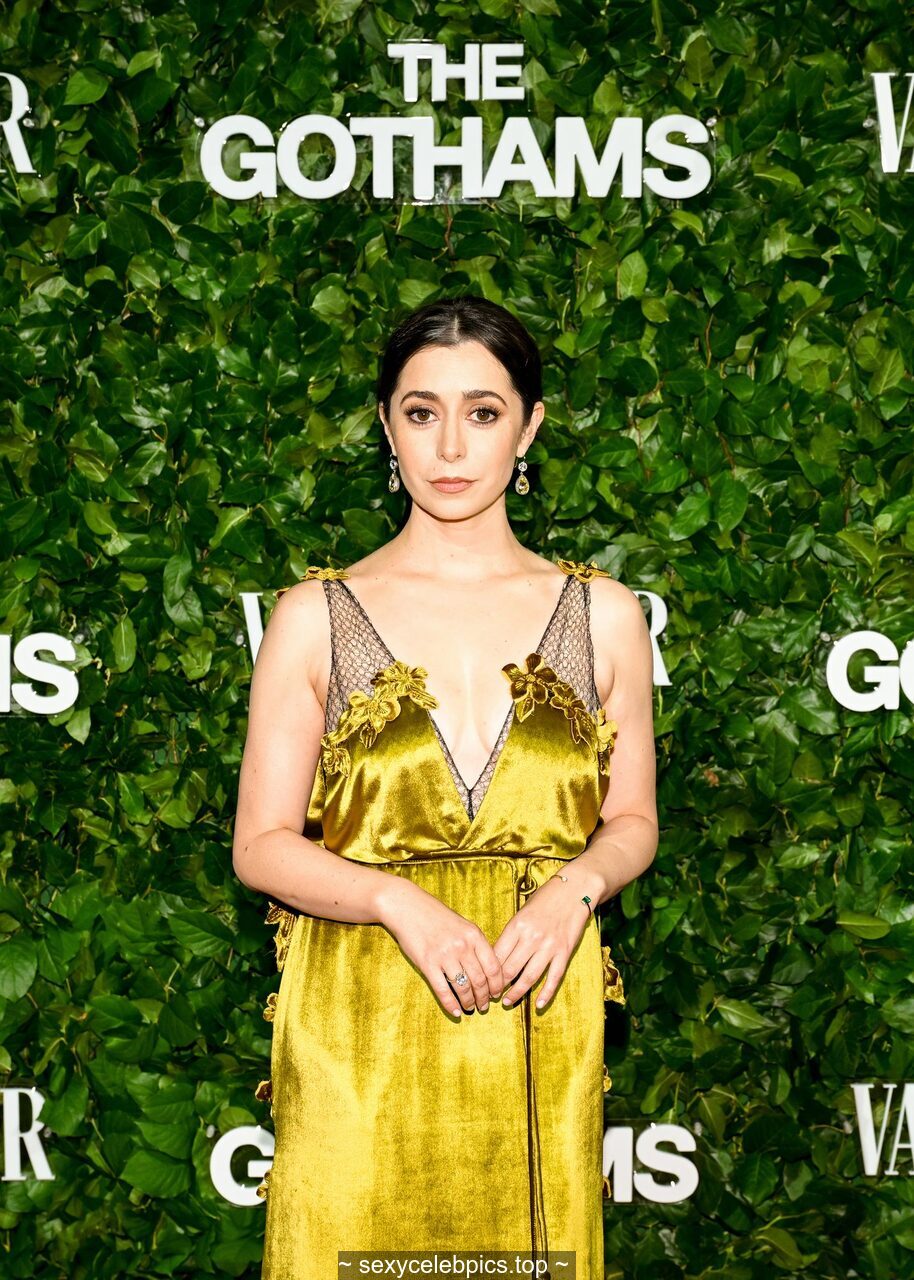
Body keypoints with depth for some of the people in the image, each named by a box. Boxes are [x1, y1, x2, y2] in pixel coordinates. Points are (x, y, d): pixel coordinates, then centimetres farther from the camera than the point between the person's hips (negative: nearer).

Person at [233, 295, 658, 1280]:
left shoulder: (602, 613, 4)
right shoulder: (314, 616, 0)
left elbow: (632, 819, 10)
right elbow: (261, 846, -1)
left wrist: (573, 891, -11)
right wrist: (403, 904, -17)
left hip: (538, 1014, 1)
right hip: (359, 1029, -1)